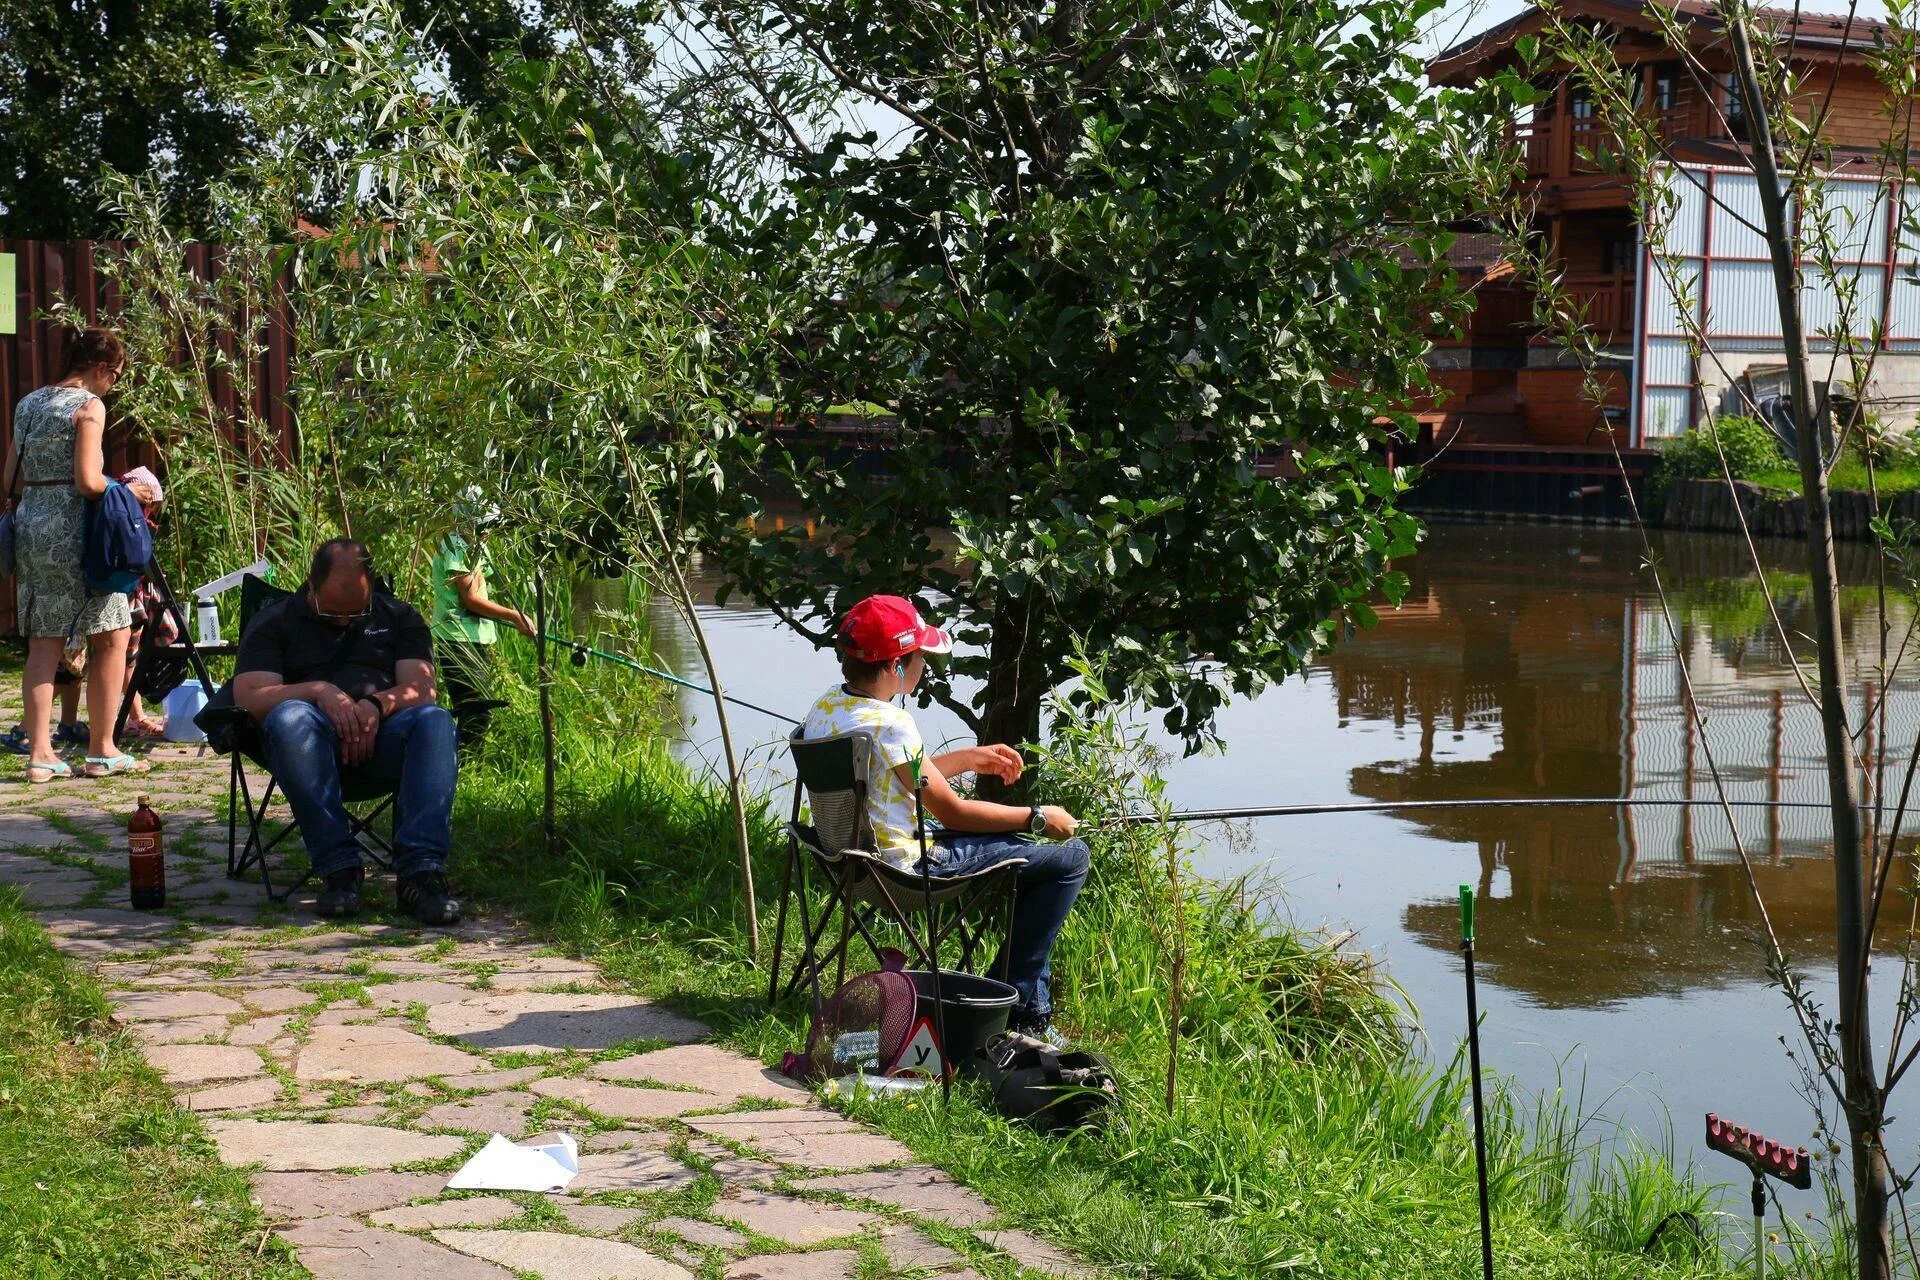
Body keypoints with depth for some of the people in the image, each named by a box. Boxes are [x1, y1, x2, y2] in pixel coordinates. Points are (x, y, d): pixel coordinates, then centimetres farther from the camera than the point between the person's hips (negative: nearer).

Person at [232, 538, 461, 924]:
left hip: (382, 732, 1)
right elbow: (248, 696, -1)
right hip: (315, 744, -1)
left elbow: (422, 688, 5)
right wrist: (319, 690, -16)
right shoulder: (274, 622, 14)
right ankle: (338, 867, -37)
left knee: (434, 720, -32)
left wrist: (378, 704, -17)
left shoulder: (399, 617, 20)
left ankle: (420, 870, -43)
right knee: (290, 716, -37)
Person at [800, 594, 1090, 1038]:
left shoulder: (825, 706, 2)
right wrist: (1038, 818, -7)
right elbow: (951, 810, -19)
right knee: (1068, 855, -4)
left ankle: (1031, 1001, 31)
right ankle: (1017, 1006, 5)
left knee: (1025, 844, 28)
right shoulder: (889, 724, -26)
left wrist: (970, 758, 18)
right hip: (906, 864, -10)